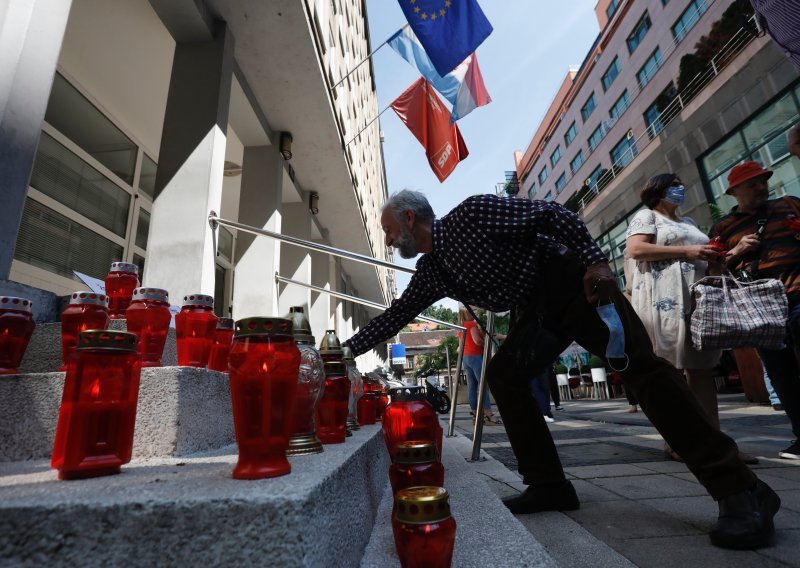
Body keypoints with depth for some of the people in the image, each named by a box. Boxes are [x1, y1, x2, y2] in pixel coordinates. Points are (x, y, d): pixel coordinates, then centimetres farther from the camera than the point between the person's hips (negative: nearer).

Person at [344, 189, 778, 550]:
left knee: (638, 365, -15)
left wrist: (594, 260, -23)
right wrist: (347, 349, 14)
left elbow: (550, 213, -15)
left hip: (572, 283, -7)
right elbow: (395, 317, 13)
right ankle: (547, 485, 2)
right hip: (534, 310, 8)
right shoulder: (429, 272, 6)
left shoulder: (469, 214, -16)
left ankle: (740, 490, -8)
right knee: (502, 376, -5)